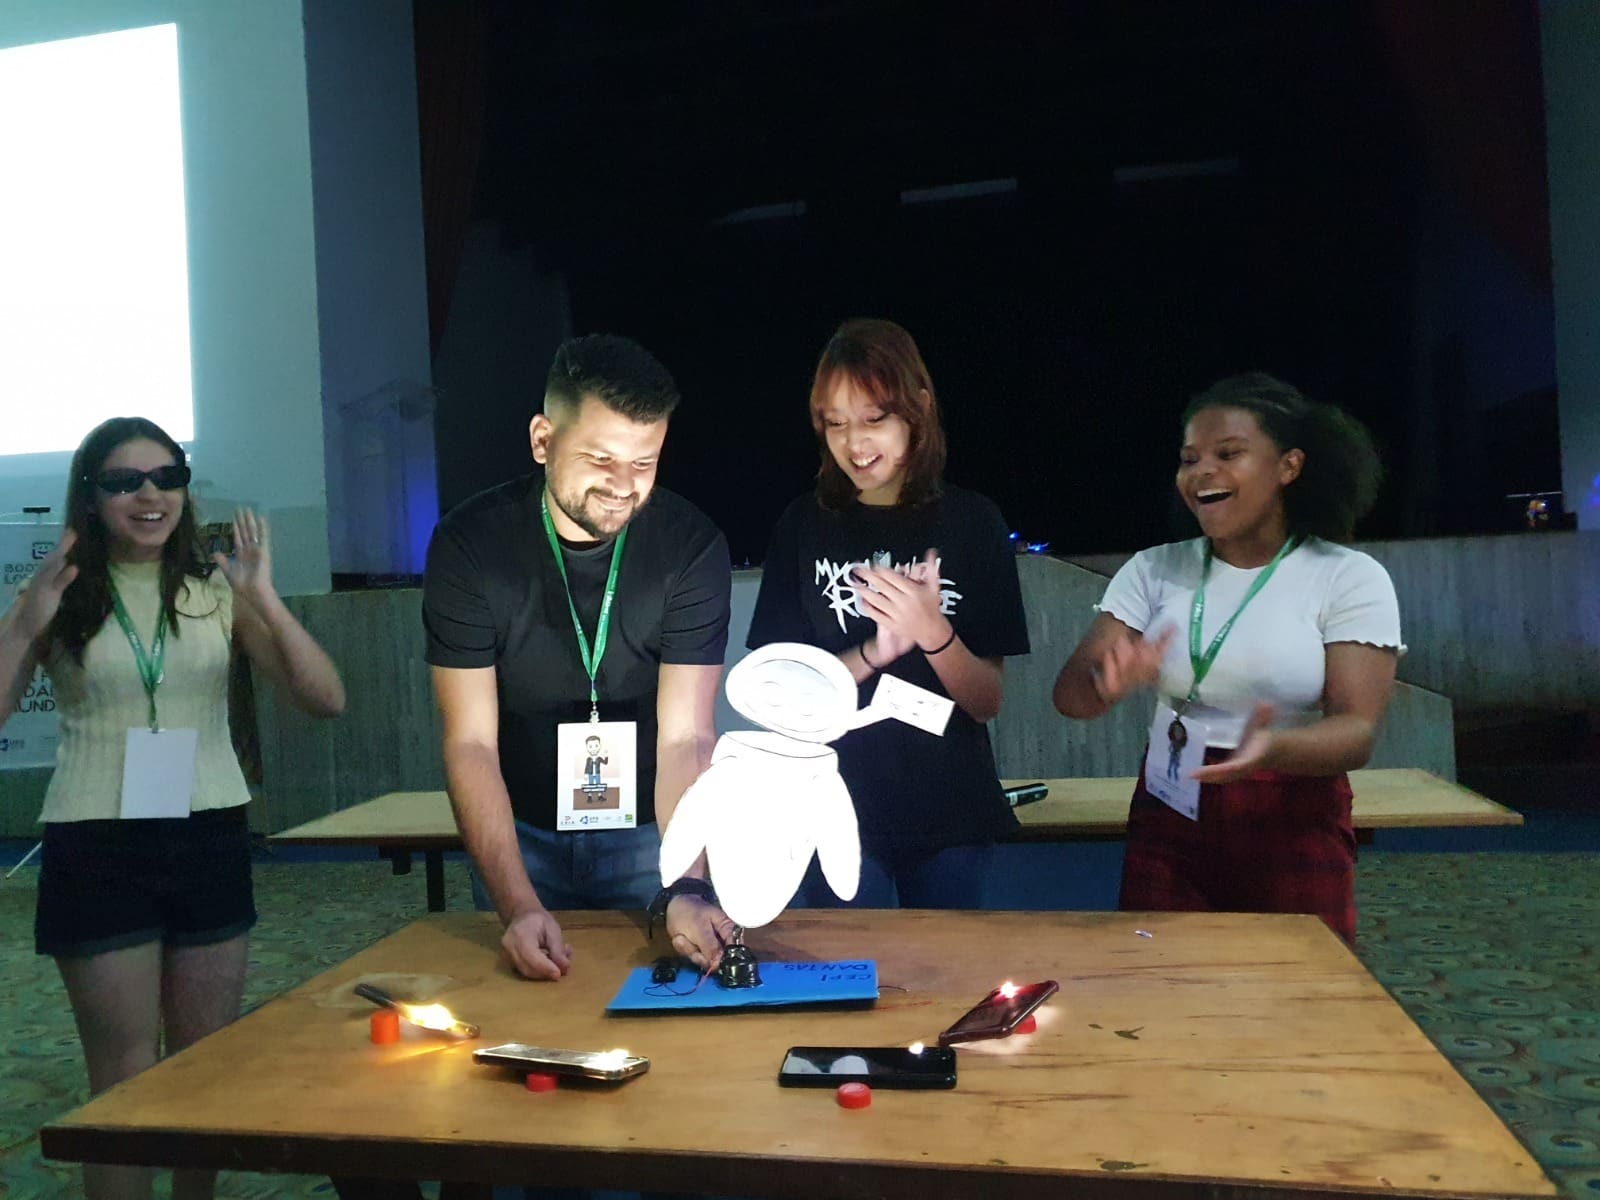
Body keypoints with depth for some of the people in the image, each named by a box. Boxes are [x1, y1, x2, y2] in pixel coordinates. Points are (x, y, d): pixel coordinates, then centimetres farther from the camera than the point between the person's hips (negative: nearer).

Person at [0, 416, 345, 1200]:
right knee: (126, 1080, 5)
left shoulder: (218, 592, 2)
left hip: (209, 841, 2)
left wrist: (265, 602, -17)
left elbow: (326, 700, -6)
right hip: (98, 849, -2)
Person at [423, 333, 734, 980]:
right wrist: (517, 904, -30)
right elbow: (471, 743, -19)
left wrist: (685, 891, -35)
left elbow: (685, 739, -20)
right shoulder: (469, 544, -17)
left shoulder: (692, 545, -17)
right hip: (516, 830, 0)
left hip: (646, 830, 0)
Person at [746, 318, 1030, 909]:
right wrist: (872, 652, -21)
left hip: (951, 813, 0)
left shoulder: (972, 521, -4)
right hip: (838, 814, 0)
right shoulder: (804, 525, -2)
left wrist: (933, 632, -23)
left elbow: (987, 701, -4)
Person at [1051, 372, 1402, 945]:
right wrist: (1108, 679, -29)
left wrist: (1276, 748, -36)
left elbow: (1356, 731, -14)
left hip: (1293, 832, -2)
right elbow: (1070, 696, -5)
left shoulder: (1351, 578, -5)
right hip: (1166, 828, 2)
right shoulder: (1153, 570, 2)